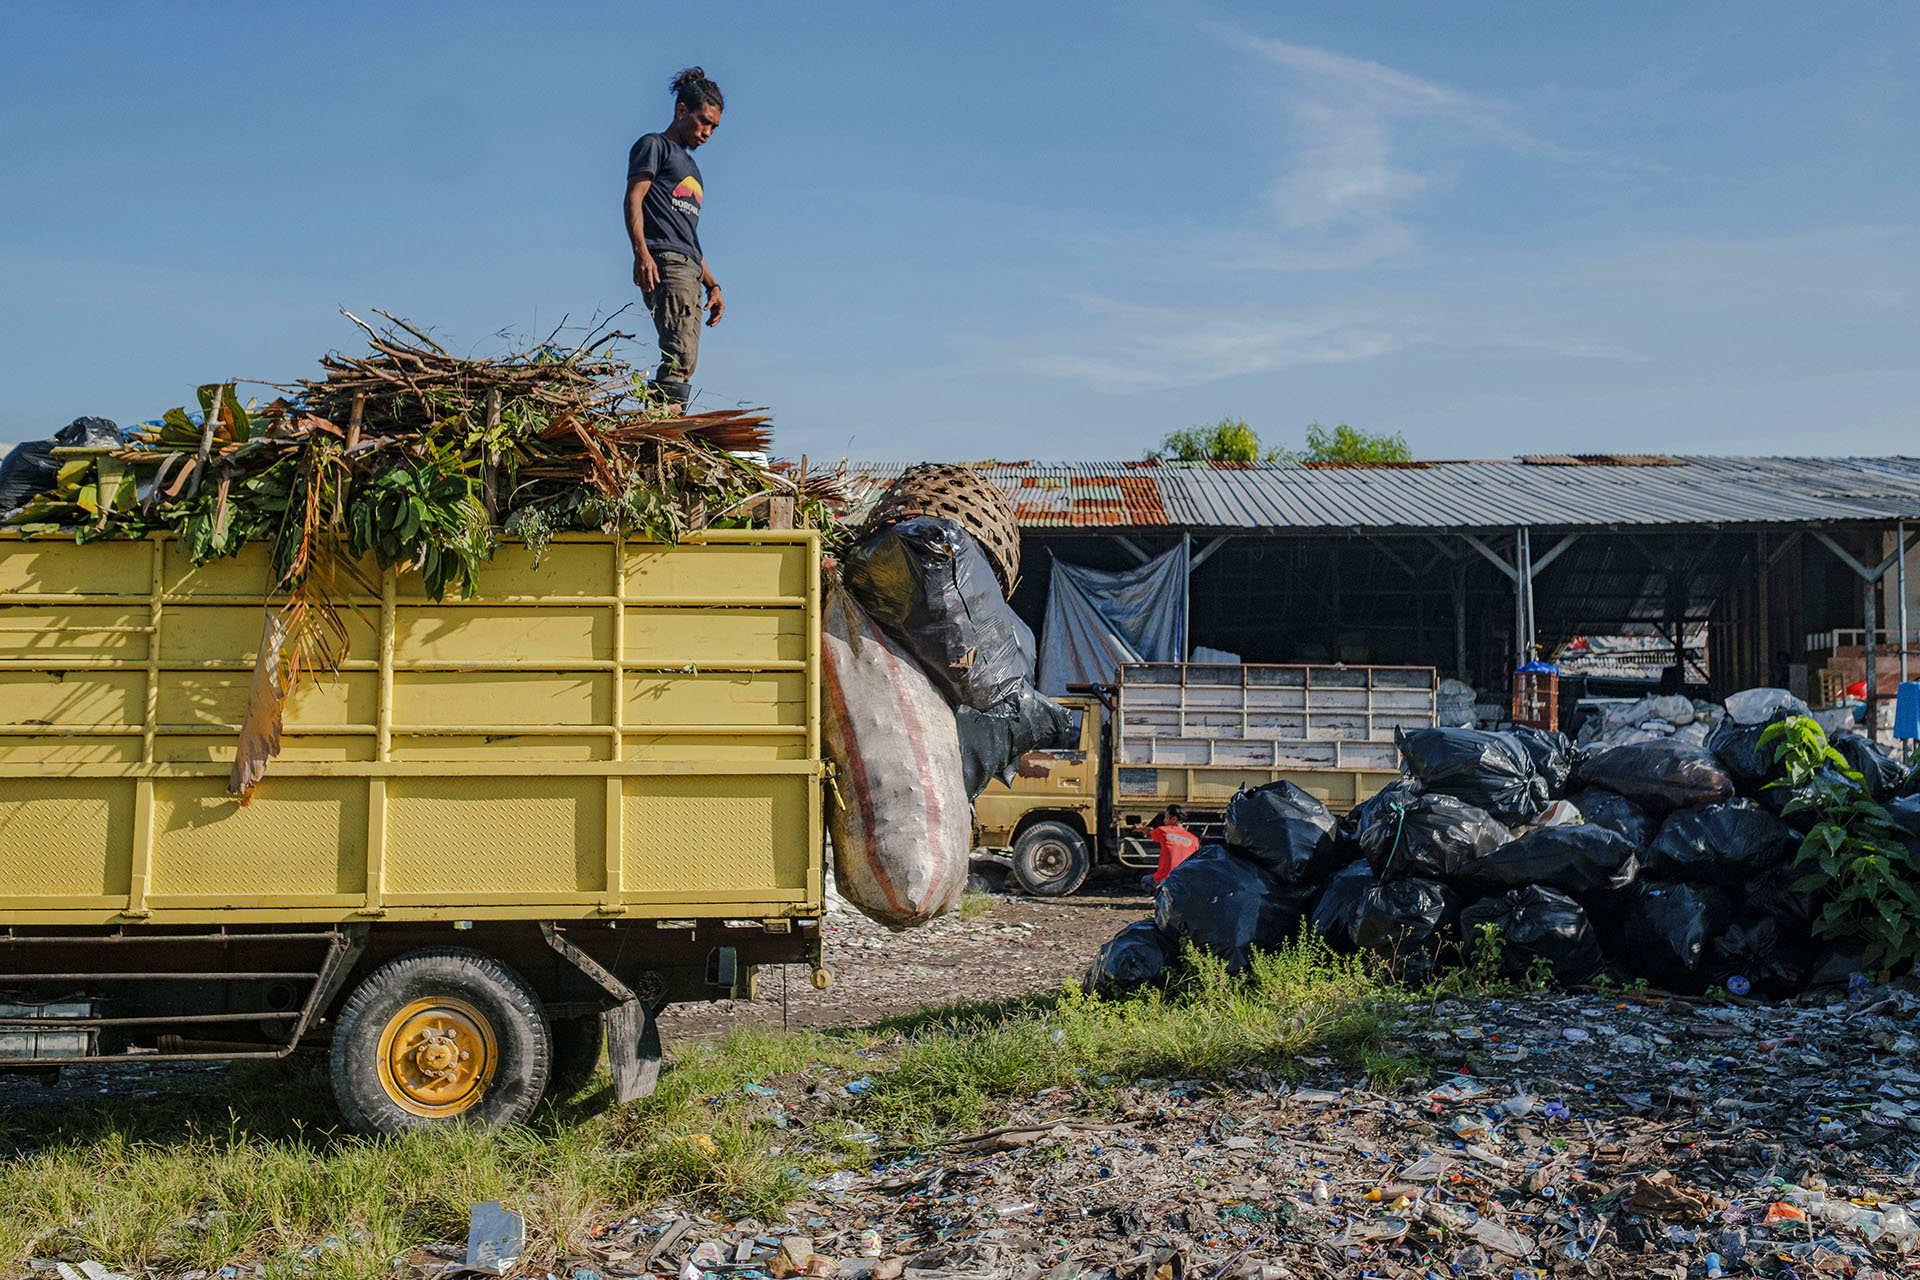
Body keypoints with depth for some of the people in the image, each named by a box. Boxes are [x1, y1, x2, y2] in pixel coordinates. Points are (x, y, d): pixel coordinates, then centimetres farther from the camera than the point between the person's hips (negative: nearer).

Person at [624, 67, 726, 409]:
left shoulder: (690, 167, 33)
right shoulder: (654, 146, 8)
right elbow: (633, 199, -6)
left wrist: (711, 284, 24)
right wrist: (641, 252, -22)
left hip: (689, 269, 9)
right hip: (663, 263, -9)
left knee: (683, 362, -3)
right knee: (680, 355, -23)